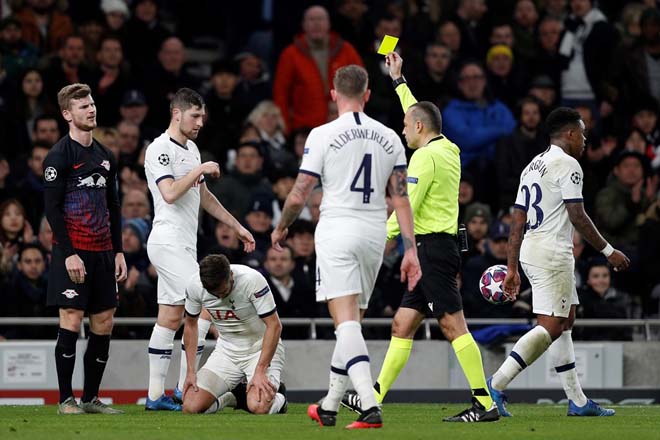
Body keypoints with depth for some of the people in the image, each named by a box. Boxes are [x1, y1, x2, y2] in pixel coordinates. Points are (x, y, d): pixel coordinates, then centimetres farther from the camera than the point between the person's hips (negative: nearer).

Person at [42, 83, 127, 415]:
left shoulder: (105, 156, 16)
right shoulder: (59, 156, -6)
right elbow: (52, 208, -11)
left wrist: (118, 252, 13)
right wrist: (69, 255, -17)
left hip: (102, 253, 7)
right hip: (73, 254, -7)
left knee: (104, 324, 4)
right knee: (71, 322, -9)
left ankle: (91, 398, 11)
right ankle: (66, 400, -3)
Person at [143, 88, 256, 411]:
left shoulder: (191, 148, 18)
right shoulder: (159, 149, -11)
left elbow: (204, 197, 26)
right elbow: (170, 193, -24)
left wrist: (237, 227, 26)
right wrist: (199, 169, -17)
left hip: (182, 245, 9)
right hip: (168, 242, -9)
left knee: (170, 318, 7)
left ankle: (155, 395, 8)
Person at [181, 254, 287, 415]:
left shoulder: (252, 280, -27)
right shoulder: (194, 286, -14)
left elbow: (274, 326, -23)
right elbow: (190, 324, 4)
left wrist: (260, 372, -28)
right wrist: (191, 371, -1)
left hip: (261, 347, -4)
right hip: (226, 350, 4)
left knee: (258, 407, -30)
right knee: (191, 407, -14)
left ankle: (278, 398, 8)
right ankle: (234, 397, 17)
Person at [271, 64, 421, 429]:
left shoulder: (323, 135, -6)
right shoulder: (389, 138, 7)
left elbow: (299, 195, -4)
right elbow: (401, 198, 5)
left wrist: (280, 229, 14)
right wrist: (410, 250, 7)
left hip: (336, 232, -5)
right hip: (374, 235, 5)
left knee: (346, 322, -11)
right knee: (351, 323, 14)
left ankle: (370, 405, -28)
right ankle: (329, 406, 23)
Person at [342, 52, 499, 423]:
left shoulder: (425, 156, -11)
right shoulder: (448, 149, 16)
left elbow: (407, 206, -16)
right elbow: (418, 112, 34)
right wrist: (399, 80, 43)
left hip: (432, 249, -10)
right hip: (441, 249, 10)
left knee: (454, 326, -13)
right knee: (403, 326, 10)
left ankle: (485, 404, -17)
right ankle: (374, 399, 12)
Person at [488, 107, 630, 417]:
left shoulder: (532, 166, 18)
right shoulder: (567, 164, -9)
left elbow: (517, 222, 17)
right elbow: (577, 217, -15)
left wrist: (512, 269, 18)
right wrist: (609, 252, -8)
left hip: (530, 251, 10)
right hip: (552, 252, -10)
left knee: (565, 322, 13)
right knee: (550, 327, -11)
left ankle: (577, 401, 13)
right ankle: (496, 385, -19)